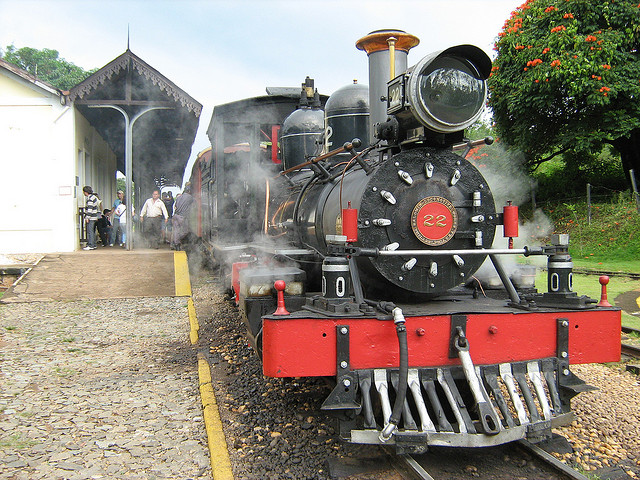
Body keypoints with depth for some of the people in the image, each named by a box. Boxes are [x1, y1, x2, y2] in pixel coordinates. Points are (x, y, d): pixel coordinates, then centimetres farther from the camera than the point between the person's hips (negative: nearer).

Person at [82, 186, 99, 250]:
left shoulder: (90, 198, -15)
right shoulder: (94, 196, 16)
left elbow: (90, 209, -21)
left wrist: (87, 217, -22)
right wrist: (96, 217, 26)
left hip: (91, 218, -10)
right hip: (94, 217, 10)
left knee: (90, 231, -8)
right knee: (92, 231, 13)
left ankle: (90, 246, -9)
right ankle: (93, 245, 17)